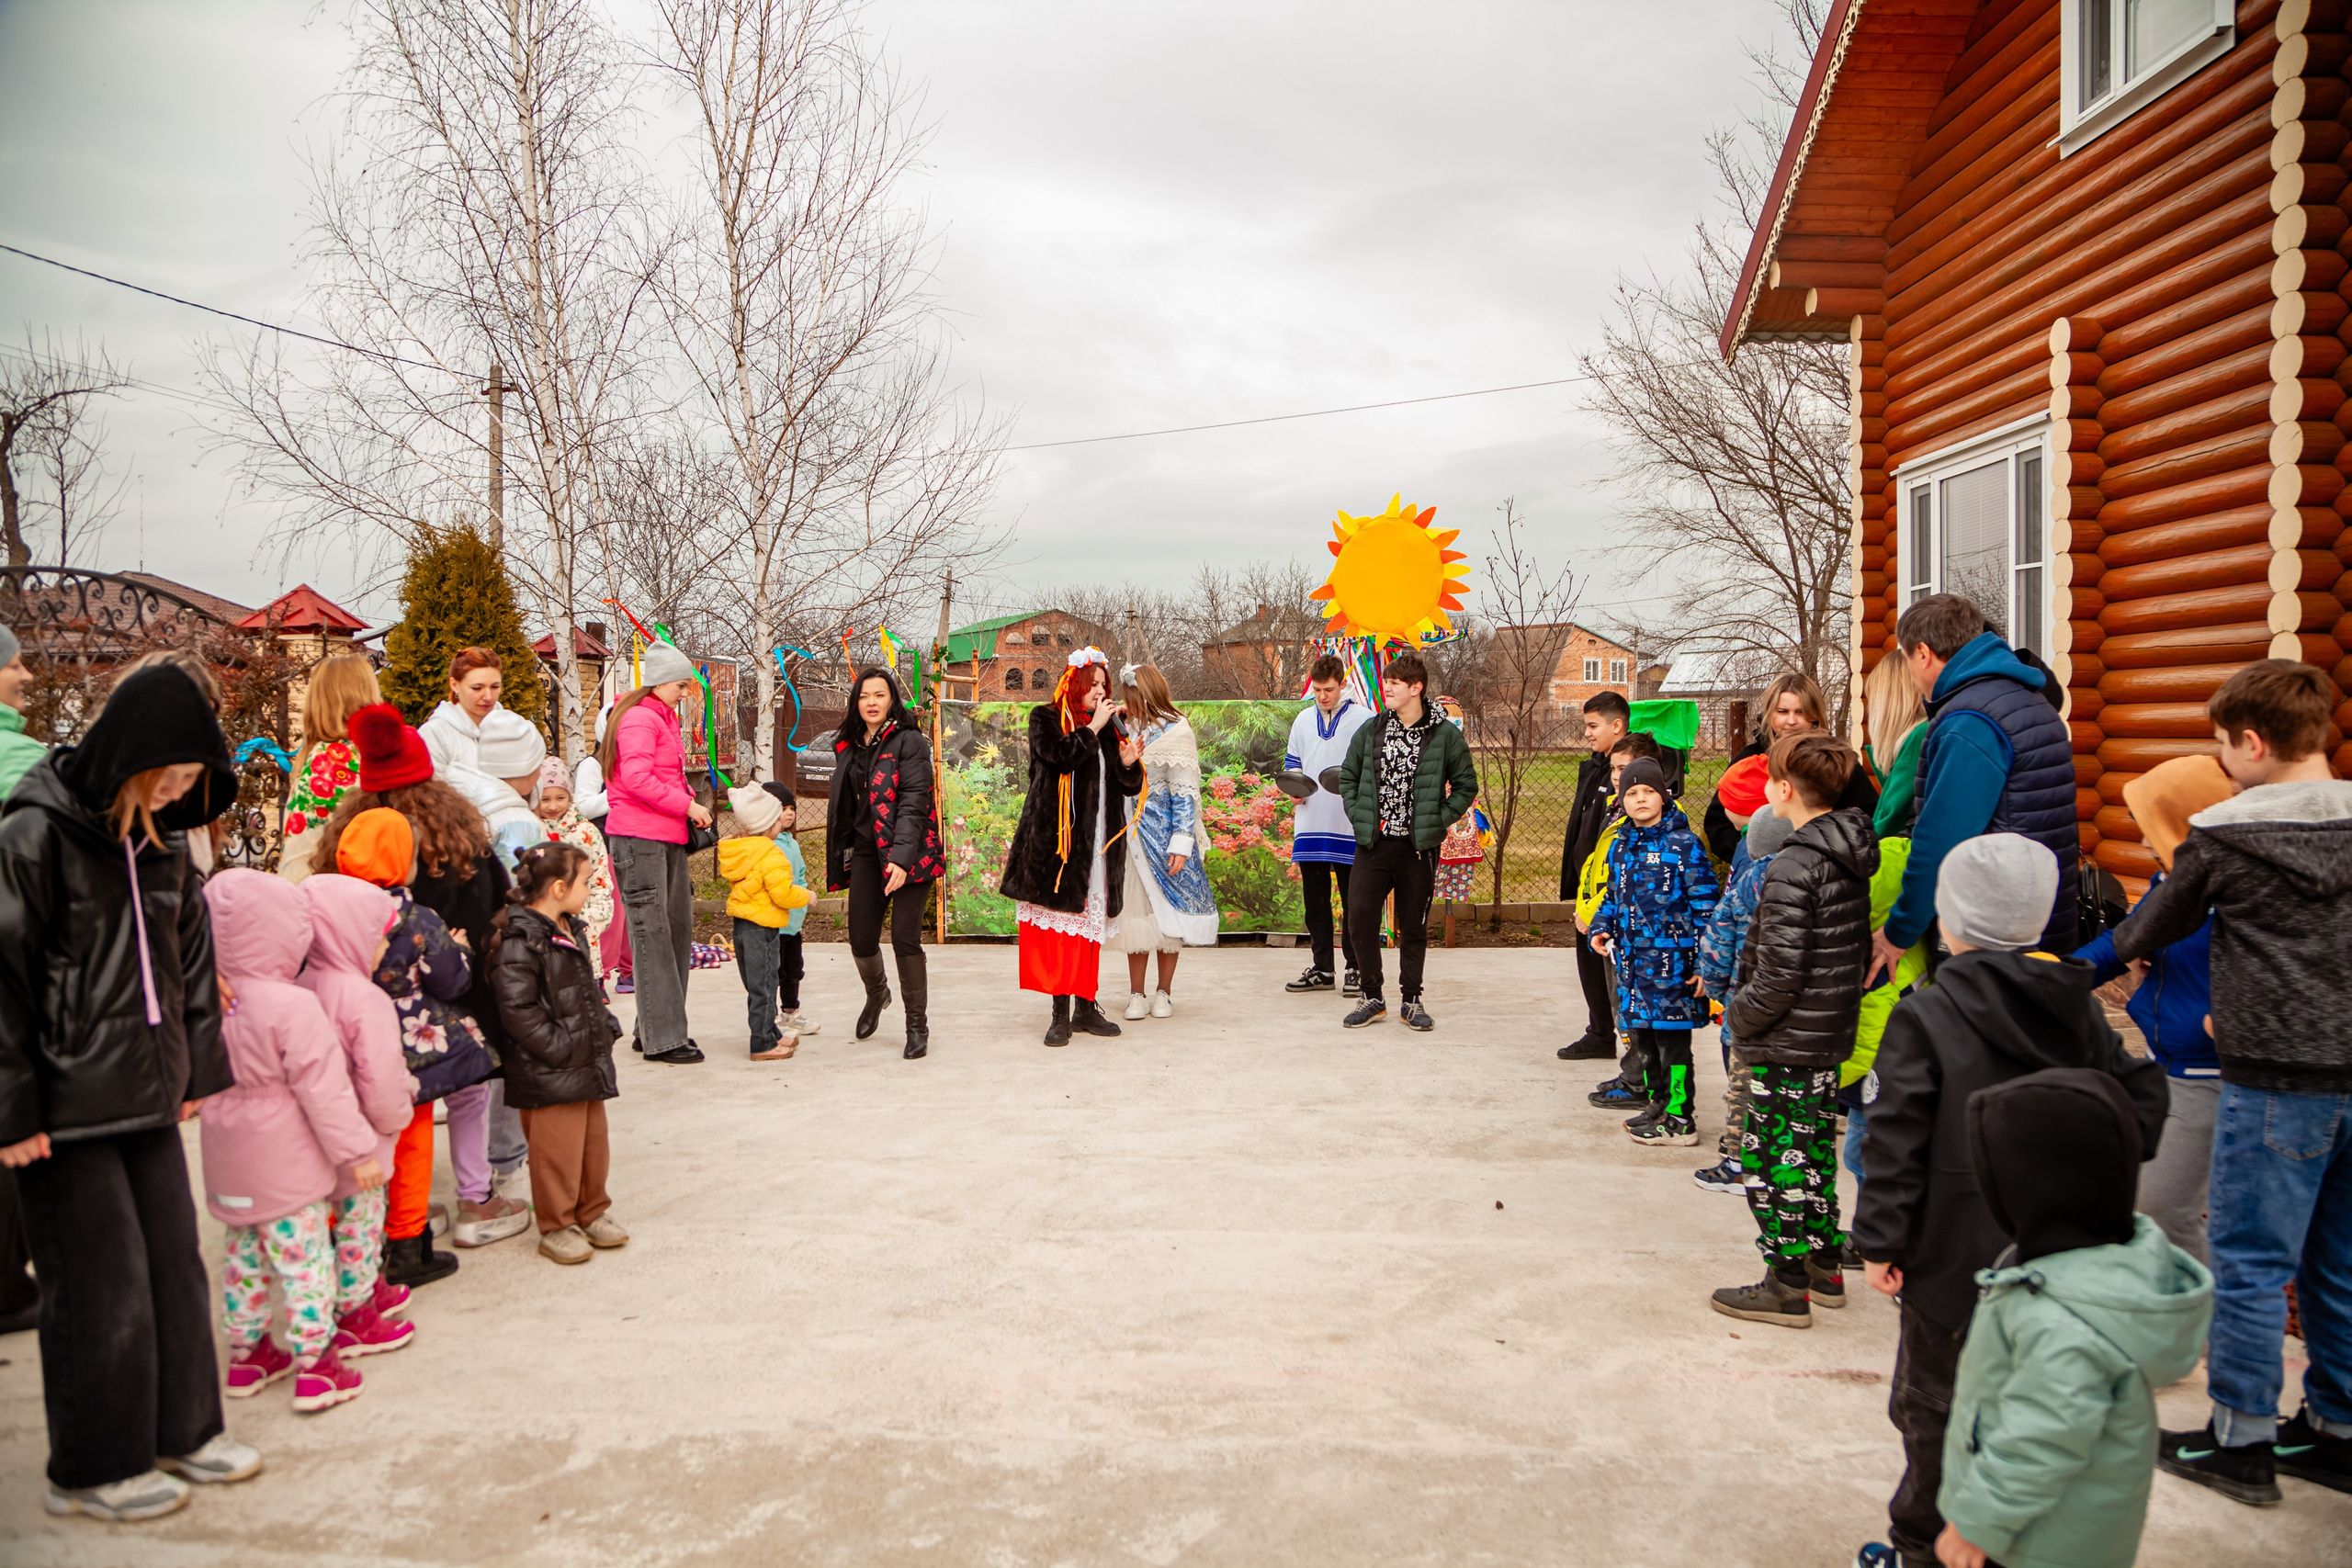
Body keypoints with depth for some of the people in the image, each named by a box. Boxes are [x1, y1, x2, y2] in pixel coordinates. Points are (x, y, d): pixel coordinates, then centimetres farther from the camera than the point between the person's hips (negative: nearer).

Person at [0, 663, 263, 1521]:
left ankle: (182, 1428, 29)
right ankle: (92, 1470, 19)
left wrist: (198, 1067, 12)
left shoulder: (161, 839, 8)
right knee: (99, 1281, 2)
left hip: (147, 1096, 7)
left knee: (174, 1261, 13)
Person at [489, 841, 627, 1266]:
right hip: (548, 1072, -9)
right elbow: (517, 1009, -22)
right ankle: (556, 1227, 15)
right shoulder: (519, 942, -18)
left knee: (594, 1141, 16)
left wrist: (604, 1026, 13)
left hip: (588, 1063, 9)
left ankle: (592, 1213, 31)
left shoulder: (571, 931, 12)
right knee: (557, 1151, 0)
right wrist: (560, 1048, -21)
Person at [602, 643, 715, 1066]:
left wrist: (690, 803, 10)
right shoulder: (639, 719, -10)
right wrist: (686, 805, -13)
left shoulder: (664, 719, 21)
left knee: (678, 930, 10)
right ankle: (661, 1039, -4)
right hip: (639, 839, -10)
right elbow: (636, 779, -19)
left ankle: (659, 1029, 18)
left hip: (668, 839, 10)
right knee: (652, 937, -7)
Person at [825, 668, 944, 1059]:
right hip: (865, 851, 5)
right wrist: (839, 859, 17)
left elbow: (913, 802, -15)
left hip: (907, 851, -5)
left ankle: (917, 1026, 5)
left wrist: (901, 857, -25)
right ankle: (876, 993, 36)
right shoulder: (848, 747, 12)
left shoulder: (908, 741, -7)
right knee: (861, 939, 3)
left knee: (904, 938, -9)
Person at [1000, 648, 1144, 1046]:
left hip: (1096, 842, 5)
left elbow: (1128, 786, 15)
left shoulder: (1104, 728, 17)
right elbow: (1061, 756, -18)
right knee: (1059, 923, -7)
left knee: (1090, 923, 7)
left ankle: (1085, 1008, 13)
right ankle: (1061, 1014, -5)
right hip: (1055, 839, -5)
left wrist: (1127, 763, -4)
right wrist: (1093, 727, -11)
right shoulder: (1045, 718, 2)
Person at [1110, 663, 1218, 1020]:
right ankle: (1136, 994, 11)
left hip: (1163, 834, -4)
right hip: (1130, 834, 5)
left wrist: (1181, 843, -14)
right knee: (1134, 910, 5)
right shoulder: (1129, 729, 9)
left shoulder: (1175, 732, -7)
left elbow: (1184, 793, -8)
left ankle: (1164, 992, 15)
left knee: (1166, 910, 3)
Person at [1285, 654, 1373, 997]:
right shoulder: (1304, 720, 14)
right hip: (1310, 824, 5)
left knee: (1353, 901, 1)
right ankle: (1320, 968, 18)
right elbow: (1292, 761, 21)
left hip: (1350, 824, -5)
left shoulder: (1363, 718, -1)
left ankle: (1356, 969, 10)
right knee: (1315, 900, 9)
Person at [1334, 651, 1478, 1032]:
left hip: (1419, 845, -2)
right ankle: (1372, 997, 11)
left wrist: (1438, 820, -6)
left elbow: (1466, 785, 4)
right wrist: (1358, 815, 2)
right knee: (1360, 918, -3)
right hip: (1373, 843, 2)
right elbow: (1348, 776, 15)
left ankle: (1411, 1000, 19)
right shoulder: (1370, 730, 5)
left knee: (1414, 925, 6)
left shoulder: (1445, 735, -3)